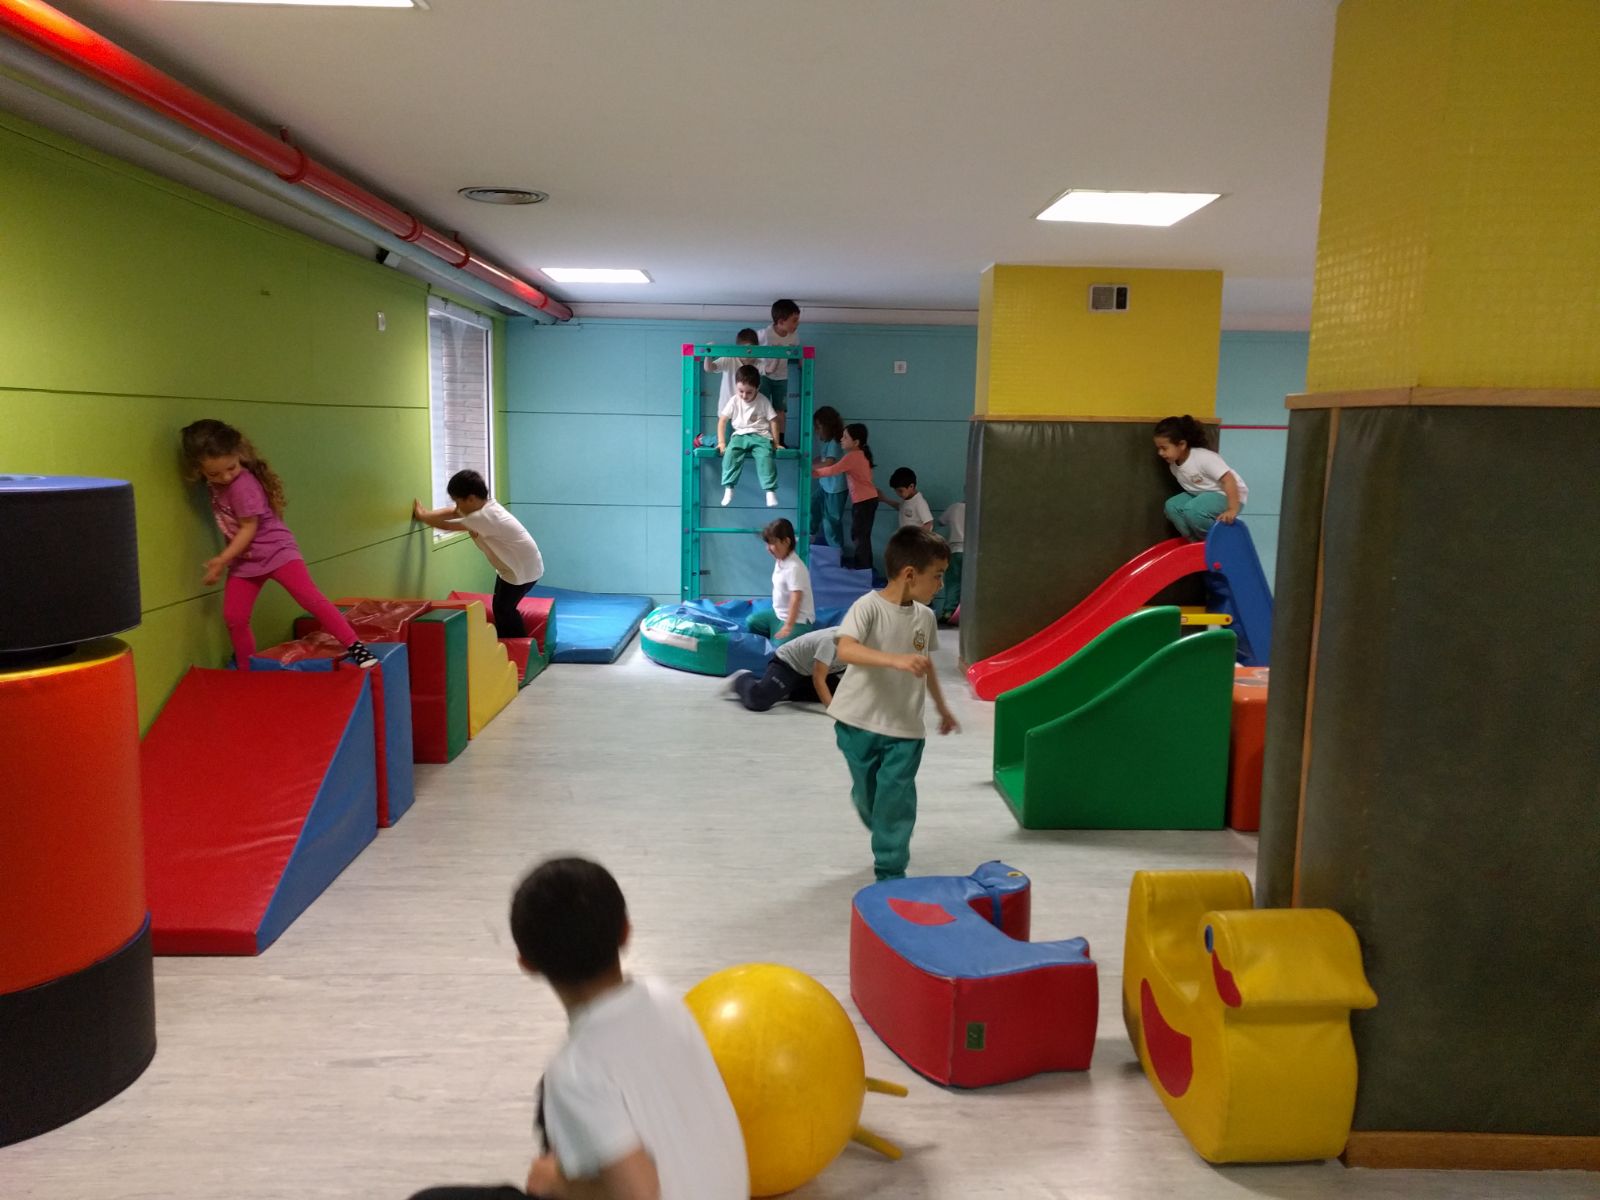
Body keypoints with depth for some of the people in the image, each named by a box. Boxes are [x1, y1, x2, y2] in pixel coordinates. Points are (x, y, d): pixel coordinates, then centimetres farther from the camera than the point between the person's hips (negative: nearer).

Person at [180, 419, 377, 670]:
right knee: (233, 618, 3)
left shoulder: (243, 485, -23)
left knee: (310, 598, -20)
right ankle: (246, 672, 20)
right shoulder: (215, 483, -1)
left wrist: (222, 560, -17)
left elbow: (249, 529, -20)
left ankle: (355, 647, -20)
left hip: (276, 550, -7)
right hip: (244, 560, 7)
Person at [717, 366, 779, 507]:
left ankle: (770, 491, -30)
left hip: (761, 436, -1)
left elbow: (773, 421, 2)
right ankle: (728, 489, -25)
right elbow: (722, 420, 4)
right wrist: (721, 442, -4)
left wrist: (776, 443, -1)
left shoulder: (763, 401, -2)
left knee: (765, 456, -31)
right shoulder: (734, 401, 2)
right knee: (730, 453, -29)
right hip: (740, 435, 2)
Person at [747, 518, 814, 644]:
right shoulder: (780, 561, 4)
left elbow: (796, 600, -28)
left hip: (798, 620, -10)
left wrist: (788, 627, -30)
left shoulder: (794, 567, -26)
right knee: (752, 622, 13)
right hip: (779, 614, 10)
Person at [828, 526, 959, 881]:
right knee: (866, 796, 14)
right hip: (859, 723, -3)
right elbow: (845, 650, -34)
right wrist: (896, 659, -47)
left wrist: (942, 706, 30)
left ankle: (891, 869, 11)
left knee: (896, 798, -3)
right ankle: (887, 838, 43)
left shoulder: (925, 616, 2)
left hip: (905, 728, 3)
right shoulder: (868, 607, -17)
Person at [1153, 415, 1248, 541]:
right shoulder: (1173, 465, -2)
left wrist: (1233, 509, -37)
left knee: (1193, 510, -32)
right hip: (1202, 495, 8)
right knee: (1172, 506, -13)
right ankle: (1197, 542, -6)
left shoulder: (1203, 458, -26)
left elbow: (1228, 480, -30)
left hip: (1227, 495, -8)